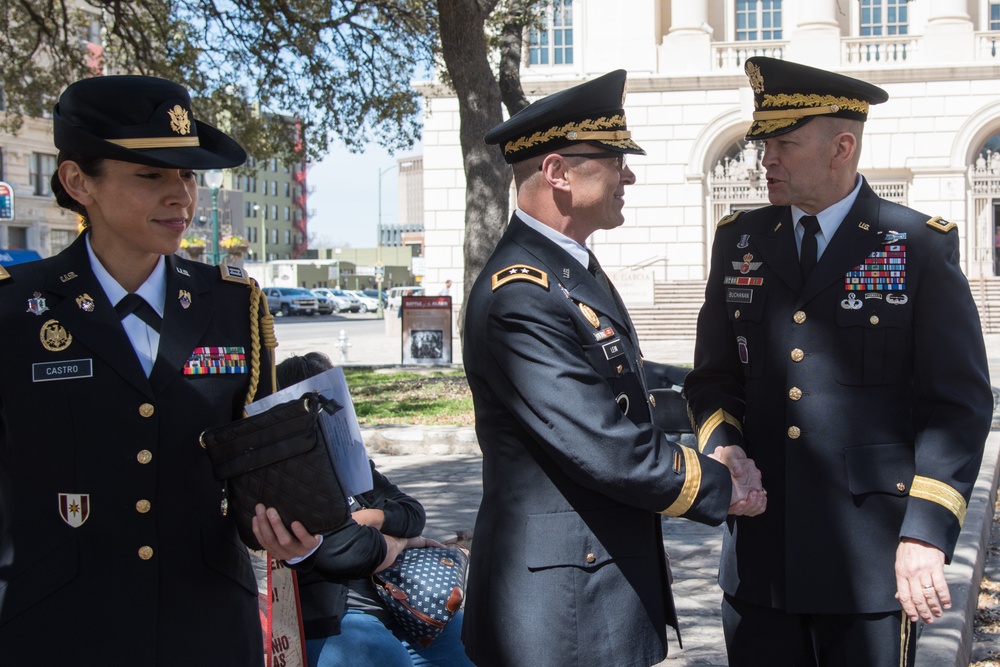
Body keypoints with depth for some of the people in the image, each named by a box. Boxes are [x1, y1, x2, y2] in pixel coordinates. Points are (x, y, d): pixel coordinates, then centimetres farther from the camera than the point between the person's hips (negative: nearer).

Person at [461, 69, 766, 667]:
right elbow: (606, 450, -24)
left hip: (612, 586, 10)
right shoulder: (521, 294, -22)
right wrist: (722, 488, -10)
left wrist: (713, 468, 7)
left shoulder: (571, 270, 11)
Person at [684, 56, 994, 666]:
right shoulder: (740, 242, 8)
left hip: (873, 562, -3)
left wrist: (927, 534, -14)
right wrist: (722, 452, -5)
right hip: (760, 556, 3)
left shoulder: (921, 246, -3)